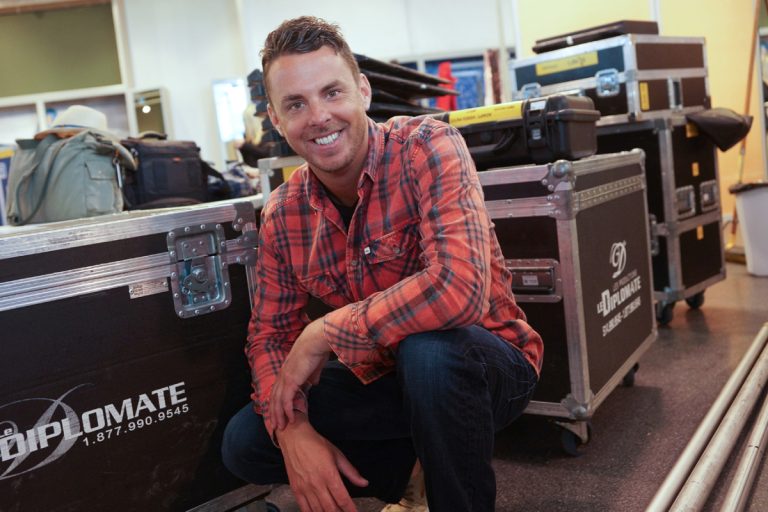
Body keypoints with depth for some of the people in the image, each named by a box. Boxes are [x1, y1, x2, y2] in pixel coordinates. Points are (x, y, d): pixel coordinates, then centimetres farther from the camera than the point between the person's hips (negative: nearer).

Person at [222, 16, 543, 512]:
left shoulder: (427, 146, -21)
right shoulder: (283, 214, -4)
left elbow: (459, 289, -36)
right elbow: (269, 335, 1)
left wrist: (322, 334, -26)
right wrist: (292, 429, -19)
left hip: (484, 363, -5)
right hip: (384, 377, 5)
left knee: (427, 351, -38)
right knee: (244, 442, -5)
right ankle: (407, 467, 13)